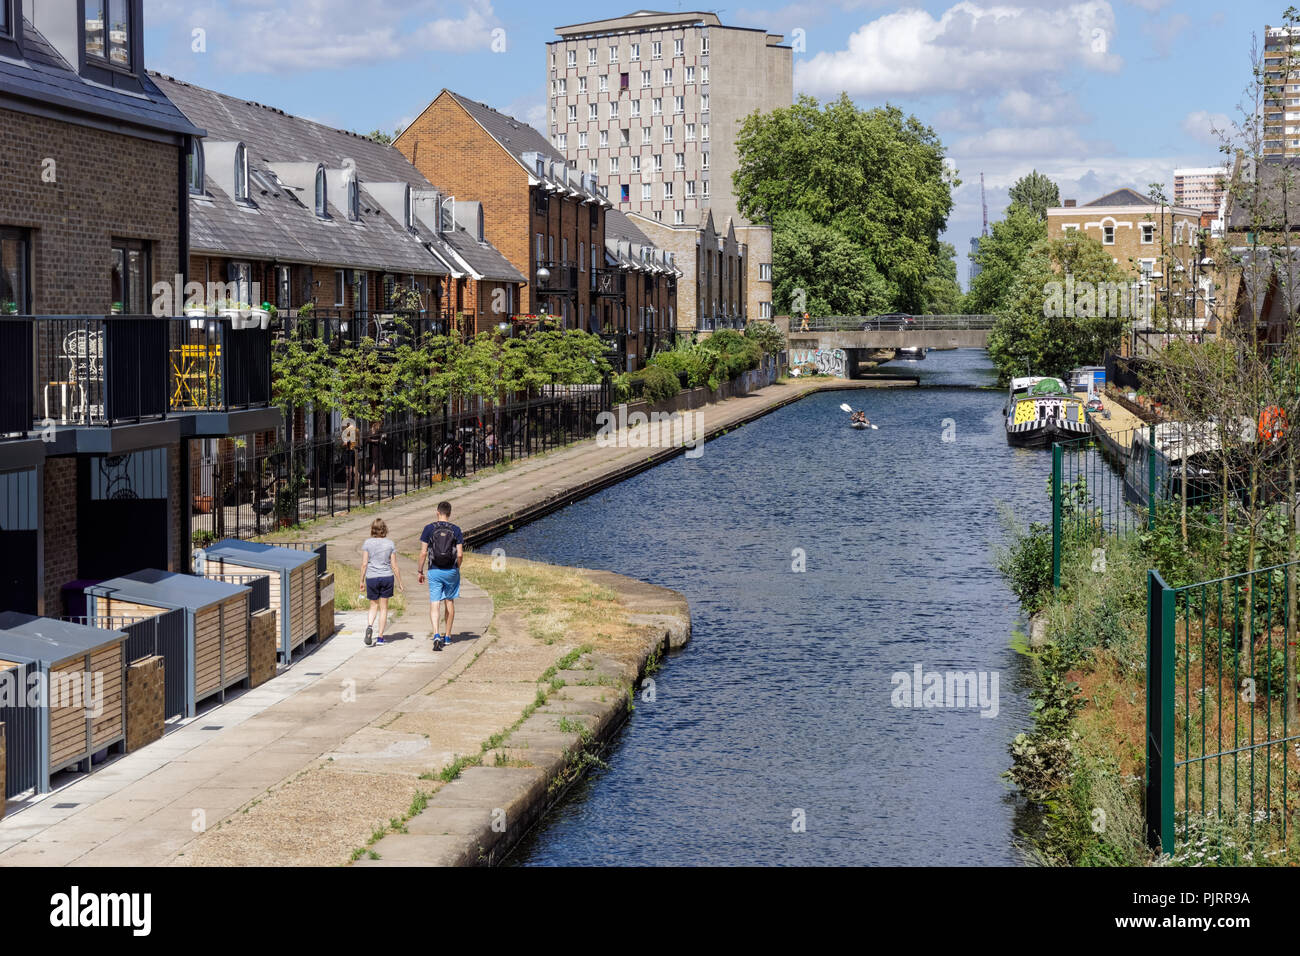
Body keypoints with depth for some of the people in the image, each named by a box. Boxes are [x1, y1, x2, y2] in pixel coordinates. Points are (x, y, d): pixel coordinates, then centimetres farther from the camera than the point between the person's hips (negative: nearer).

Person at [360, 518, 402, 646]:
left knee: (374, 606, 14)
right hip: (387, 577, 0)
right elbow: (394, 566, 0)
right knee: (383, 607, 9)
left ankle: (370, 626, -14)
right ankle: (380, 637, 9)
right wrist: (399, 583, 7)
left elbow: (364, 564, -4)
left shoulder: (367, 543, -3)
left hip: (372, 578, 0)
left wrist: (361, 580, 5)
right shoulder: (390, 543, -1)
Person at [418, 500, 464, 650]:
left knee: (434, 604, -3)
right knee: (450, 602, 17)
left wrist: (420, 572, 4)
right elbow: (460, 555, -5)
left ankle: (436, 634, -23)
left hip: (434, 571, -1)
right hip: (451, 571, 1)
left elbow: (423, 553, -6)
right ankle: (448, 636, 26)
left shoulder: (429, 528, -4)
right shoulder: (455, 530, -2)